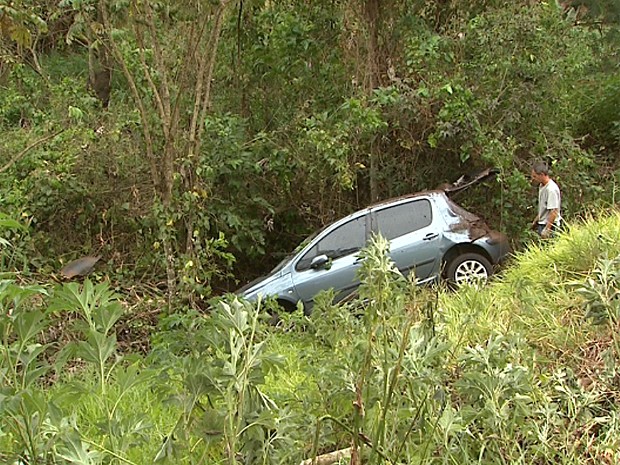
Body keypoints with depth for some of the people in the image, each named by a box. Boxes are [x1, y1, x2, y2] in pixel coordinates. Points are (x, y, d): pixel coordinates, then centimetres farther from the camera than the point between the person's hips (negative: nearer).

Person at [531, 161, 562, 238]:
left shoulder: (551, 189, -21)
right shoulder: (542, 186, 11)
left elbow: (554, 212, -23)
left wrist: (547, 229, -24)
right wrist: (536, 221, 25)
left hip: (550, 226, -10)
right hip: (542, 225, 10)